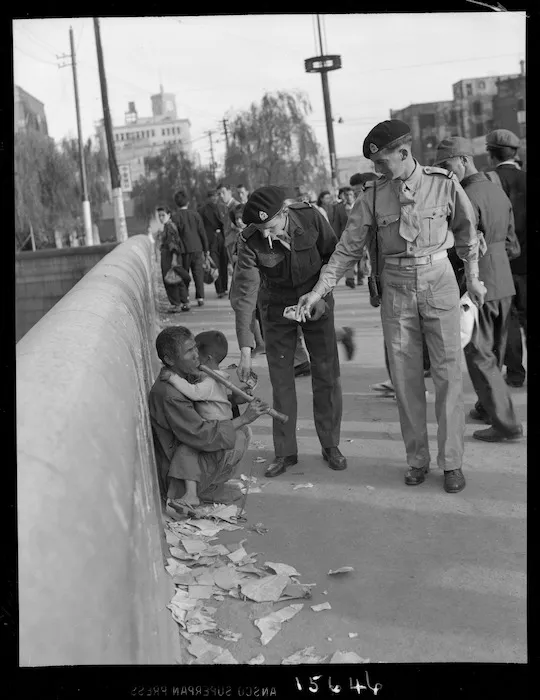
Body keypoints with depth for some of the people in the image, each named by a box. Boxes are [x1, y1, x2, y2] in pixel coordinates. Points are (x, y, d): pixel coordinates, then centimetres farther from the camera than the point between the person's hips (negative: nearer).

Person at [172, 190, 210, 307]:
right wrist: (206, 249, 13)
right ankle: (200, 297, 4)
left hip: (184, 249, -2)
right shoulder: (195, 214, 3)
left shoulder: (175, 216, -6)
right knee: (198, 273, 7)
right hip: (197, 248, 2)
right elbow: (202, 232, 6)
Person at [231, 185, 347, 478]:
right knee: (280, 378, 1)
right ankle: (285, 451, 12)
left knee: (326, 372, 1)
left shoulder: (310, 218, -23)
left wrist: (321, 294, -12)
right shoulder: (250, 241, -25)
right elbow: (243, 293, -26)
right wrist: (245, 349, -30)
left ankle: (330, 445, 15)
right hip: (277, 306, 0)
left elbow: (334, 254, -4)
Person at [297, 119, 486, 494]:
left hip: (439, 283, -2)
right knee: (405, 378, 4)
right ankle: (417, 460, 17)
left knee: (449, 374, -2)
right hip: (397, 288, 2)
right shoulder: (373, 195, -2)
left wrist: (473, 279, 13)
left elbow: (467, 231, 9)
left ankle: (452, 462, 8)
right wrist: (318, 291, -4)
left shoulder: (444, 184, -6)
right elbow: (349, 247, 1)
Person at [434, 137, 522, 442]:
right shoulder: (499, 191, 10)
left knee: (479, 356, -1)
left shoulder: (468, 197, -17)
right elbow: (511, 245, 13)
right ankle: (488, 408, 33)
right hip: (503, 283, 9)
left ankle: (506, 423, 0)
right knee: (494, 351, 19)